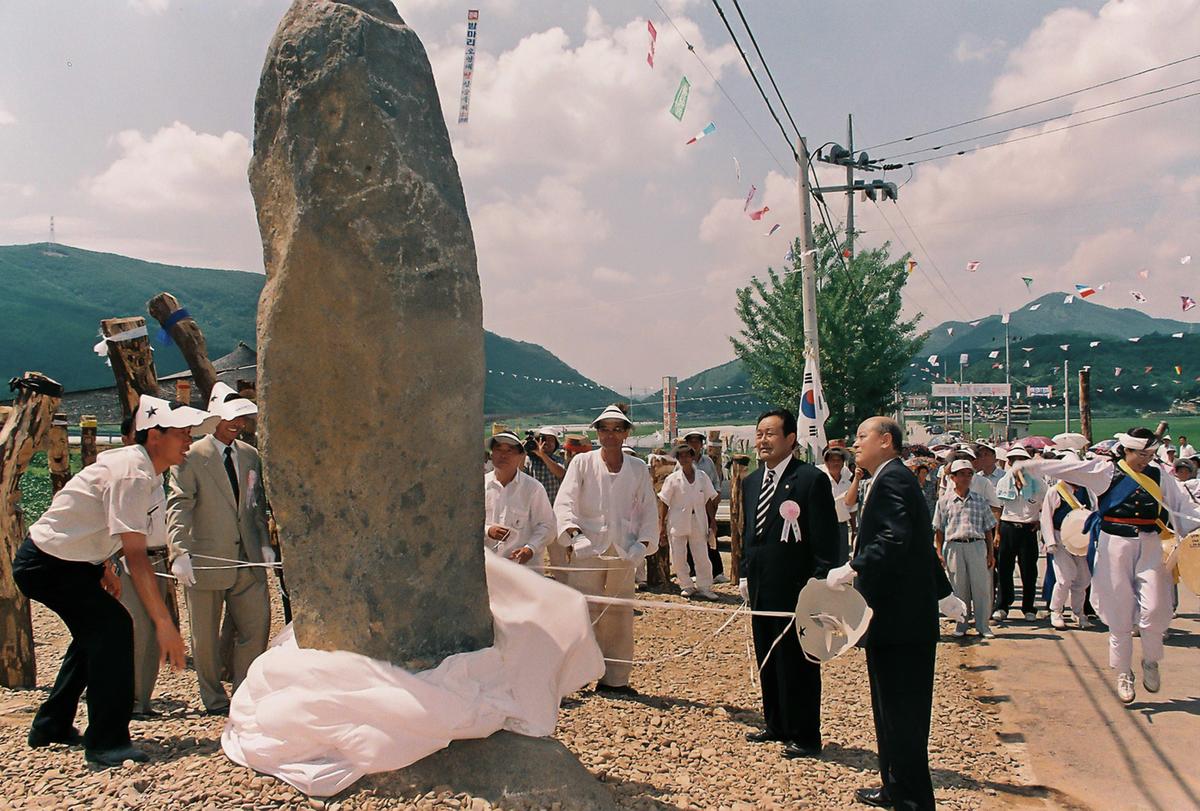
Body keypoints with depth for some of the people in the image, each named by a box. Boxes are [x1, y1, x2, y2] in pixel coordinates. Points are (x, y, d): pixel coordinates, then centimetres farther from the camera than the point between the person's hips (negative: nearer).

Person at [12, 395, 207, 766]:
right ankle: (105, 742, -13)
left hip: (70, 558, 11)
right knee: (112, 625, -20)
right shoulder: (133, 474, -28)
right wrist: (164, 624, -34)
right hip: (47, 564, -11)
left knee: (96, 630, 20)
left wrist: (103, 568, 15)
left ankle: (51, 726, 35)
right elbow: (136, 556, -34)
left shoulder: (142, 468, 2)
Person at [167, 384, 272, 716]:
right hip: (206, 561, -5)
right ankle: (214, 700, 24)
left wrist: (264, 543, 8)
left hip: (248, 561, 5)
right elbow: (178, 507, -12)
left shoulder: (250, 456, 11)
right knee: (206, 637, 7)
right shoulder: (191, 458, -7)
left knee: (257, 627, 7)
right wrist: (180, 552, -22)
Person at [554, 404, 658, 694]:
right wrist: (572, 531, -20)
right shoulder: (582, 463, 3)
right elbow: (564, 502, -3)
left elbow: (648, 509, 12)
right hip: (587, 548, -3)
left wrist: (643, 542, 0)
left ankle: (615, 678, 18)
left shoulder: (638, 468, 10)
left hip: (623, 551, 3)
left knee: (619, 615, 7)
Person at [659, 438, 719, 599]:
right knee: (678, 558, 4)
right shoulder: (673, 479, -2)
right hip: (677, 523, -1)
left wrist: (712, 521, 6)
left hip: (698, 522, 1)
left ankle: (704, 587, 13)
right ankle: (686, 586, 19)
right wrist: (662, 524, -2)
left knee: (702, 557, 3)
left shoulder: (702, 477, 3)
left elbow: (709, 501, 9)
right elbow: (664, 503, 0)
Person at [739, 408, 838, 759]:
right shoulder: (751, 481, 11)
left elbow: (825, 539, -13)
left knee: (798, 664, 3)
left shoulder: (812, 479, -12)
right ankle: (776, 725, 32)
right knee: (767, 661, 17)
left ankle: (805, 736, 16)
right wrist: (746, 575, 14)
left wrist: (817, 585, -15)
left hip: (796, 589, -7)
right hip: (761, 588, 8)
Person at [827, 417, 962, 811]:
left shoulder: (891, 479, -14)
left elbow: (896, 539, -28)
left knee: (901, 710, -2)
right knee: (892, 707, 17)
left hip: (899, 616, -11)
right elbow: (921, 543, 25)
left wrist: (852, 568, -28)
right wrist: (943, 594, 31)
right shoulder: (895, 478, 18)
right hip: (896, 614, 11)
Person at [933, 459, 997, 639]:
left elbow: (988, 529, 13)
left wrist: (990, 553, 8)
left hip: (977, 545, 1)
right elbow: (939, 530, 7)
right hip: (954, 546, -1)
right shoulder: (944, 501, 5)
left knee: (981, 586, 1)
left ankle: (982, 625, 11)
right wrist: (939, 553, 1)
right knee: (959, 587, 4)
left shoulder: (980, 500, 10)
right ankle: (961, 624, 16)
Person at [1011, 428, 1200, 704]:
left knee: (1154, 610, -7)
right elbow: (1066, 467, -5)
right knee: (1119, 613, 3)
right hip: (1115, 546, -2)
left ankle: (1150, 662, 21)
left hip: (1150, 546, 2)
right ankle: (1123, 674, 17)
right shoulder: (1105, 471, 0)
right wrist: (1027, 465, -11)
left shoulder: (1158, 477, 10)